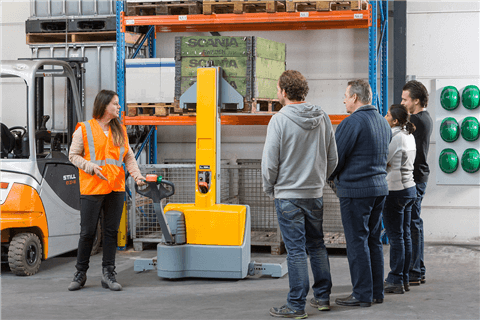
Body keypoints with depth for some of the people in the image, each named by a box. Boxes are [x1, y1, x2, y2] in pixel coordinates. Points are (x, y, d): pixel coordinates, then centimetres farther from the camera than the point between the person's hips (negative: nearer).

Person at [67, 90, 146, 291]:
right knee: (88, 232, 1)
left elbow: (129, 157, 14)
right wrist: (91, 166, -13)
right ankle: (80, 273, 15)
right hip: (92, 189, -4)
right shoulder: (84, 130, -1)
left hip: (116, 188, 4)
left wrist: (137, 175, -1)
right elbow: (73, 155, 2)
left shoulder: (120, 130, 12)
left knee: (111, 231, 5)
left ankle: (108, 274, 12)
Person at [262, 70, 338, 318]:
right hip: (315, 194, 5)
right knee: (317, 245, 16)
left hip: (288, 195, -5)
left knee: (296, 250, -1)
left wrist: (269, 188, 3)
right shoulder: (322, 118, 3)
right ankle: (322, 297, 24)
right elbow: (333, 158, 8)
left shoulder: (279, 120, -14)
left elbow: (270, 161, -12)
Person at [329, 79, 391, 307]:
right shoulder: (383, 122, 12)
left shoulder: (352, 122, -15)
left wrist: (332, 176, 7)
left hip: (355, 190, -8)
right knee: (374, 240, 14)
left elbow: (336, 156, -13)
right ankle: (377, 291, 19)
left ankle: (362, 294, 1)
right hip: (379, 186, 9)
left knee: (357, 242, -2)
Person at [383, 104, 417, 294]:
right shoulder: (409, 136, 11)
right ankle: (404, 279, 17)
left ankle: (395, 281, 1)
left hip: (395, 191, -9)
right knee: (405, 236, 11)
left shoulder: (395, 137, -17)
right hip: (409, 188, 9)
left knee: (395, 237, -4)